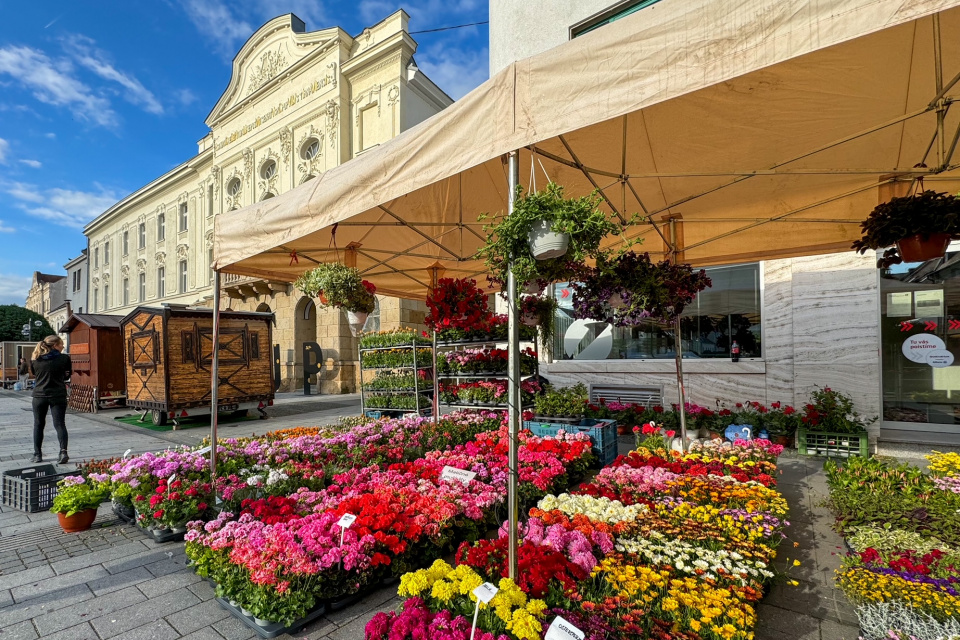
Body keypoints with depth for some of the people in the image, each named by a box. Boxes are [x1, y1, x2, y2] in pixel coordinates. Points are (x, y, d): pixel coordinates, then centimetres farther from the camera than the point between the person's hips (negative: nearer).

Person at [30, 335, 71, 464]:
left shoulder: (35, 359, 0)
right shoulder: (64, 358, -8)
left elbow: (34, 374, 12)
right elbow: (67, 376, 1)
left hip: (39, 395, 2)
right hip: (58, 396, -2)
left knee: (38, 425, 15)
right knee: (59, 424, 1)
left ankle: (37, 454, 19)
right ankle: (63, 452, -10)